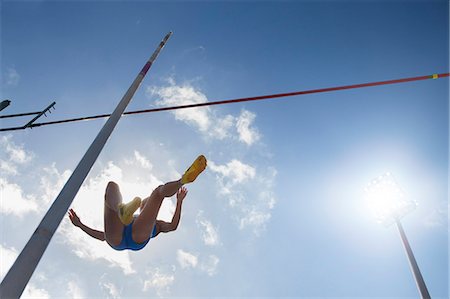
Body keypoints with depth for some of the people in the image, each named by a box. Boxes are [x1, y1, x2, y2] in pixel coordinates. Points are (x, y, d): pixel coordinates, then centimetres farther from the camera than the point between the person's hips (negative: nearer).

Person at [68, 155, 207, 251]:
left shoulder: (156, 224, 40)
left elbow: (173, 226, 20)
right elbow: (103, 236, 43)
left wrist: (179, 201, 20)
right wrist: (79, 224, 42)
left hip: (138, 239, -2)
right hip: (115, 239, 2)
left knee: (159, 190, 0)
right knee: (112, 186, -2)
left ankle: (184, 179, -38)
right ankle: (122, 211, -41)